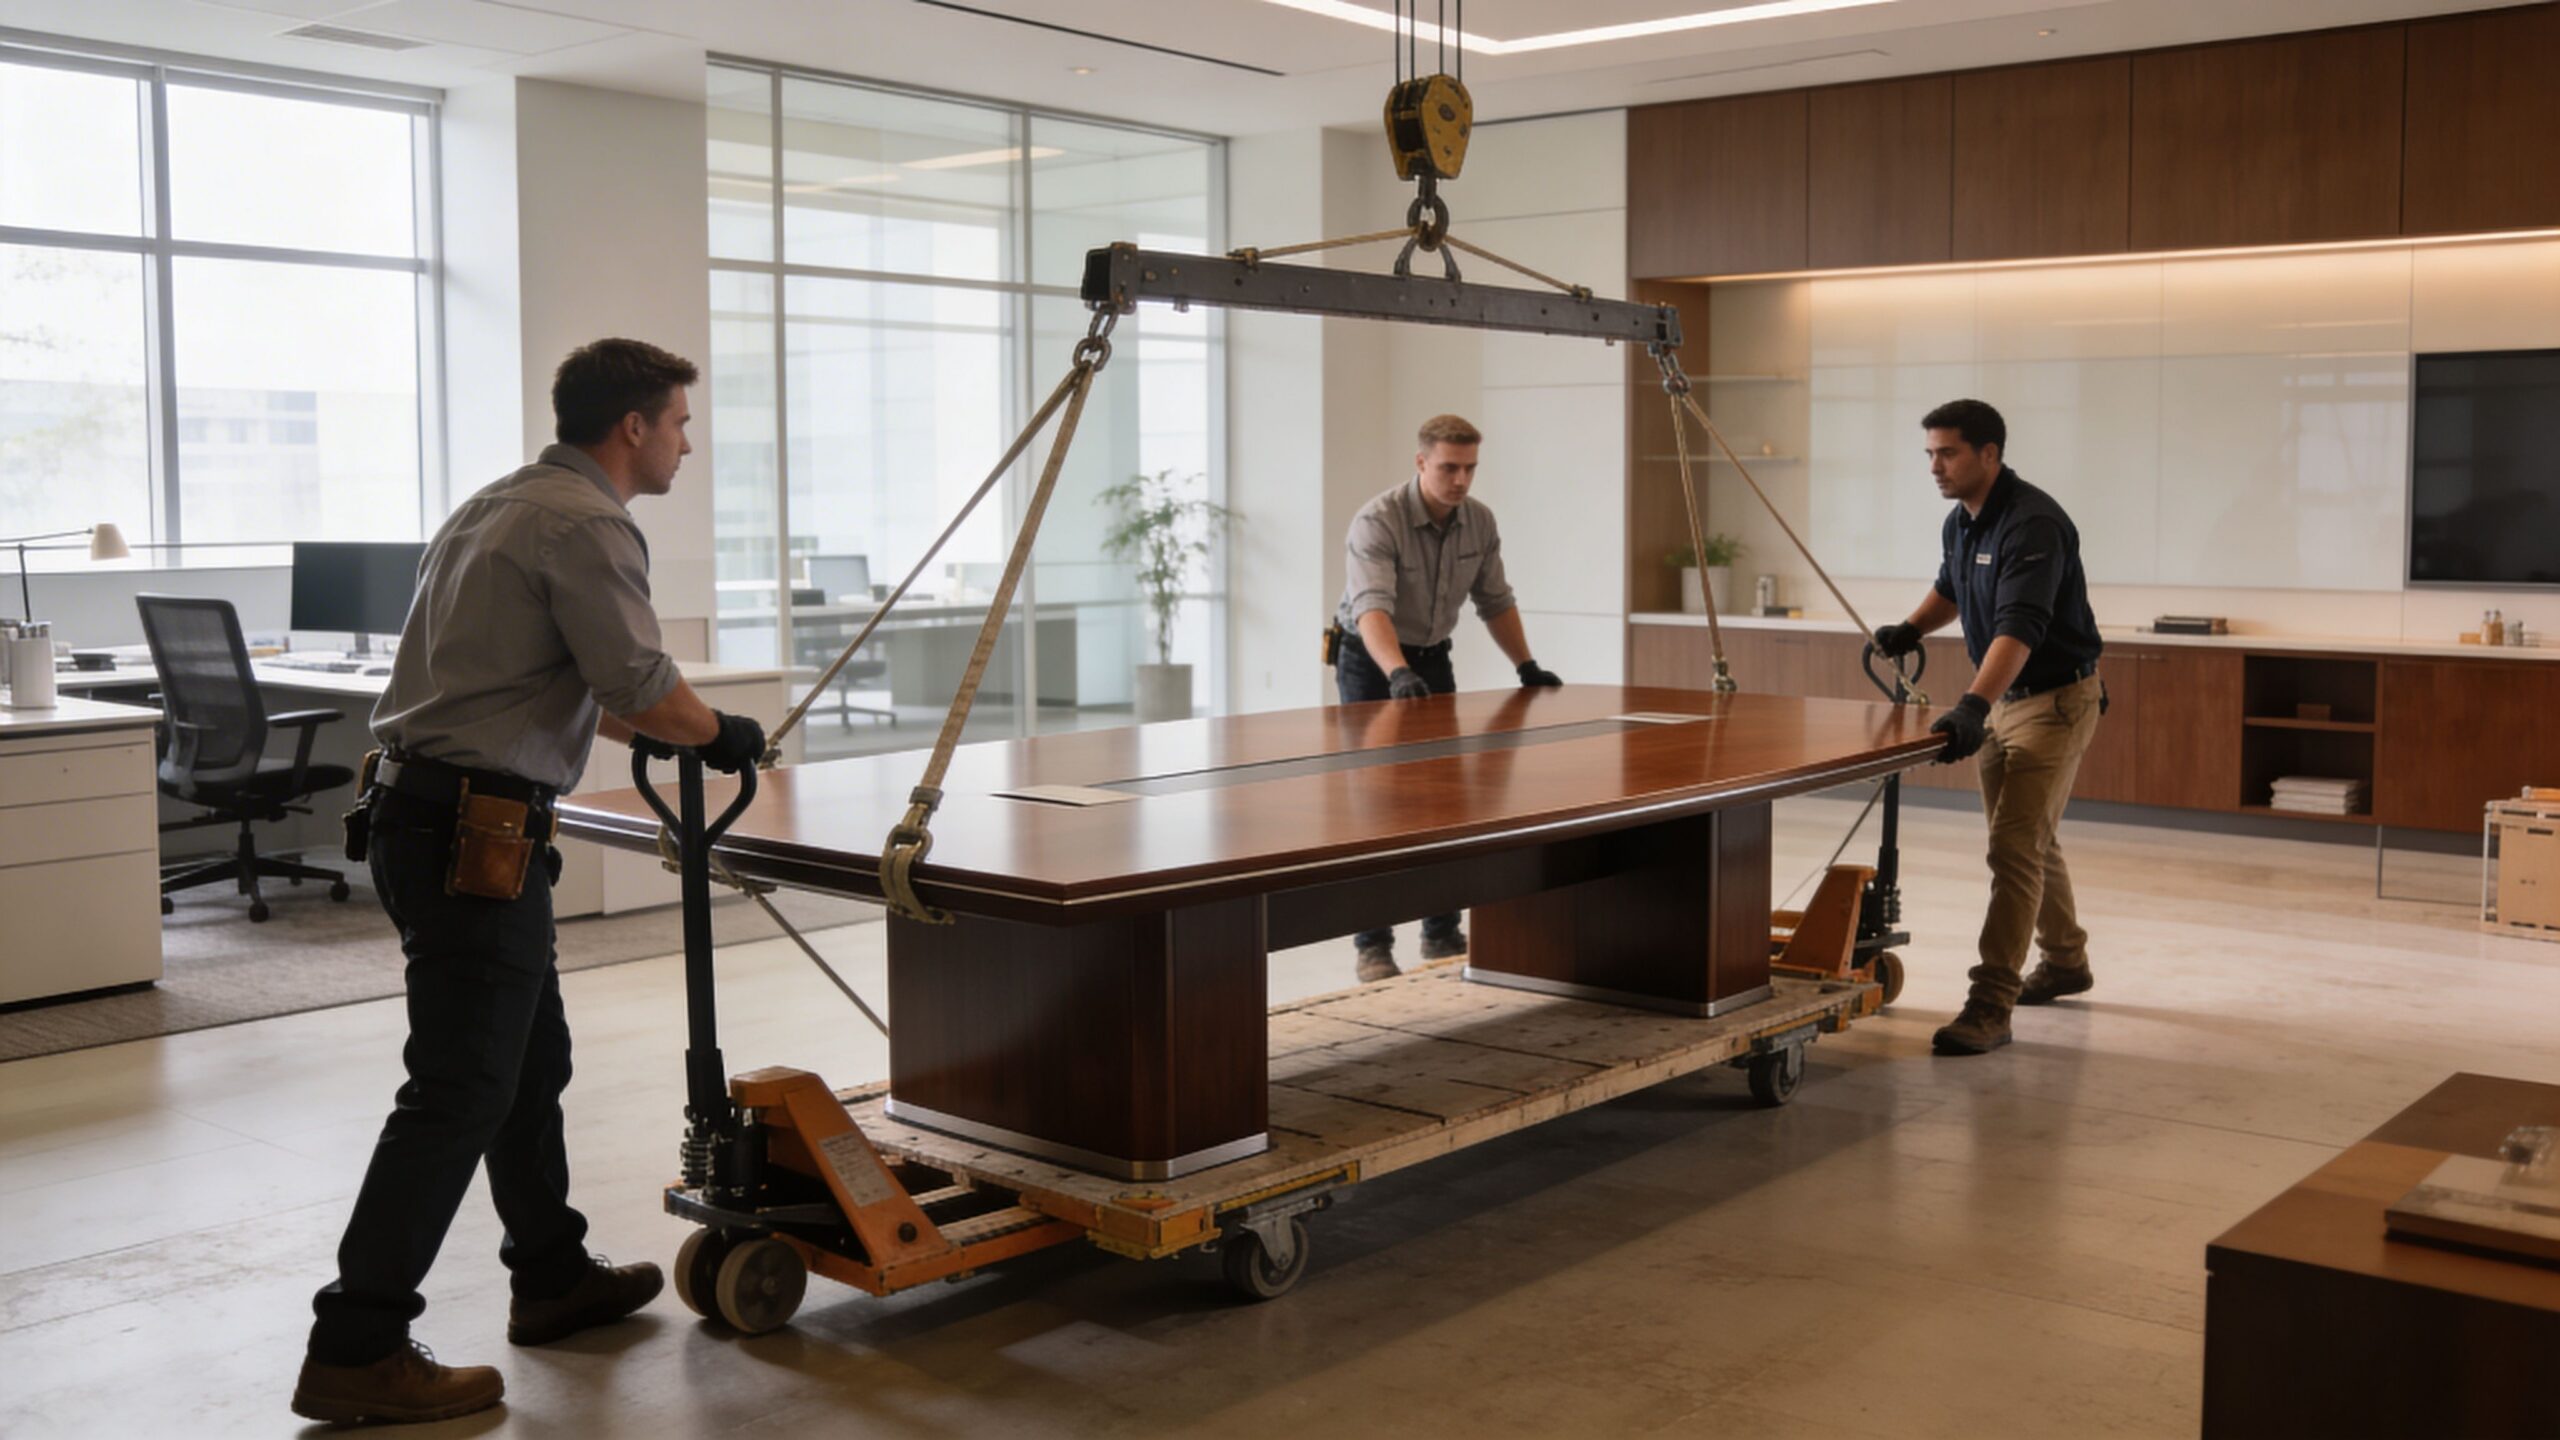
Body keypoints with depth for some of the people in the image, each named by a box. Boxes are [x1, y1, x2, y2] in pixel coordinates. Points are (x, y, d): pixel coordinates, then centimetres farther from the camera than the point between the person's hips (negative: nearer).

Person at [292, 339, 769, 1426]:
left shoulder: (503, 504, 20)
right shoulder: (585, 524, -12)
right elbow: (643, 685, -18)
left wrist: (643, 728, 32)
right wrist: (719, 735, 2)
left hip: (422, 813, 11)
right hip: (474, 833, -11)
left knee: (531, 1059, 20)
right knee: (459, 1091, -7)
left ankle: (553, 1277, 33)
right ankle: (355, 1353, -3)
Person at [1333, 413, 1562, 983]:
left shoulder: (1480, 520, -5)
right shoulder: (1377, 522, -26)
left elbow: (1494, 600, 8)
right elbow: (1372, 607, -39)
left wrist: (1527, 666, 4)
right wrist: (1397, 672, -54)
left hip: (1431, 660, 6)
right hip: (1370, 662, -6)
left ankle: (1442, 933, 16)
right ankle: (1373, 945, -5)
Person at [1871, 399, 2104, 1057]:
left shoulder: (2033, 524, -24)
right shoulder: (1960, 522, 4)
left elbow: (2019, 626, -37)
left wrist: (1973, 705, -48)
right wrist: (1911, 628, 12)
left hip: (2055, 700, -9)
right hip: (2003, 697, 9)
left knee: (2015, 846, -15)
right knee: (2031, 839, 21)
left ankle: (1990, 1006, -16)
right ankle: (2065, 961, 40)